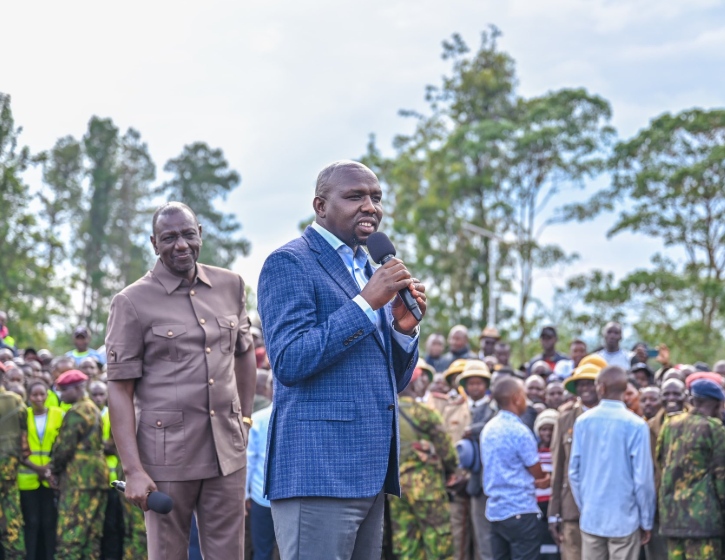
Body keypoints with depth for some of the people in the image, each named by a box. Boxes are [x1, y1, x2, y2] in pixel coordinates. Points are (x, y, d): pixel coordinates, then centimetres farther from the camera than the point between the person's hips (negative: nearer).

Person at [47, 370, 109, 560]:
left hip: (79, 478, -10)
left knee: (69, 536, -11)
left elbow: (65, 446, -14)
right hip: (98, 475, 10)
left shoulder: (76, 412, -10)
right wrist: (56, 469, 15)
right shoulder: (94, 410, 19)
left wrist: (54, 470, 3)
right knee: (91, 533, 10)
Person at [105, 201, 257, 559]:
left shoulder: (230, 286, 9)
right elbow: (120, 390, -7)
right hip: (166, 455, -4)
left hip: (227, 450, 4)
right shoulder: (132, 302, -4)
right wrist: (133, 470, -13)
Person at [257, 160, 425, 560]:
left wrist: (404, 327, 2)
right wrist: (366, 303, -16)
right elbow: (288, 363, -15)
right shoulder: (289, 264, -4)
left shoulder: (372, 273, 21)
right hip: (318, 471, -8)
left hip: (370, 473, 8)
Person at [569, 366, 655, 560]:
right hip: (624, 519, -3)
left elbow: (574, 471, 4)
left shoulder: (583, 422, 0)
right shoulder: (636, 425, -10)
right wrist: (646, 522, 2)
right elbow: (643, 478, -8)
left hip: (590, 517, 3)